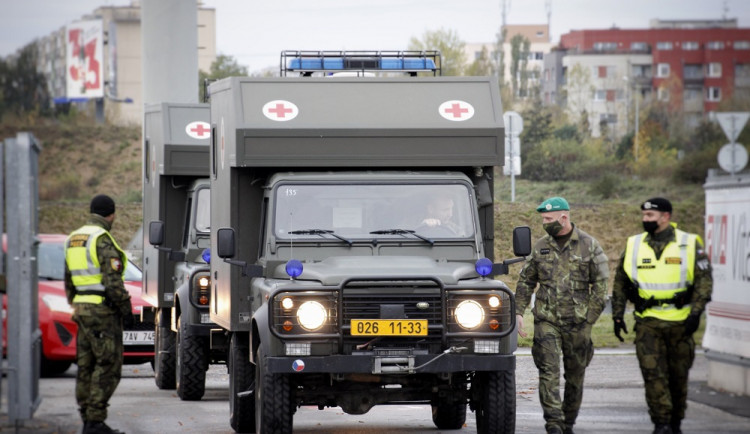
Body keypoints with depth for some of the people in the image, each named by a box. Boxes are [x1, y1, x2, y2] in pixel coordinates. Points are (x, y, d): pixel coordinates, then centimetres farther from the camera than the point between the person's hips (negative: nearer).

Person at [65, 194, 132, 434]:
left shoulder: (73, 239, 14)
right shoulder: (102, 240, -14)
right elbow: (113, 280, -19)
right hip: (103, 310, -9)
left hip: (82, 308, 9)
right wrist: (126, 309, -11)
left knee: (87, 365, 11)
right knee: (108, 365, -7)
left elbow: (68, 281, 20)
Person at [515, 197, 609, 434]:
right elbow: (525, 281, 13)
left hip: (577, 322, -1)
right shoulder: (541, 246, 6)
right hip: (546, 320, 1)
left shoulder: (589, 245, -2)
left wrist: (590, 317, -7)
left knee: (575, 375, 8)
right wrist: (518, 312, 3)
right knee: (549, 371, -12)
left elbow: (601, 283, -1)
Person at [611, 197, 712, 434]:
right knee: (653, 373, -10)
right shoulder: (633, 246, 8)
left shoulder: (689, 244, 1)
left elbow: (704, 280, -1)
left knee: (678, 374, 8)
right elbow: (620, 283, 14)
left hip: (680, 322, -1)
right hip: (647, 322, 1)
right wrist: (617, 315, 8)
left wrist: (695, 312, -11)